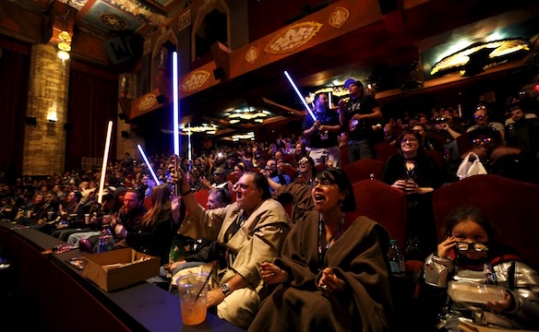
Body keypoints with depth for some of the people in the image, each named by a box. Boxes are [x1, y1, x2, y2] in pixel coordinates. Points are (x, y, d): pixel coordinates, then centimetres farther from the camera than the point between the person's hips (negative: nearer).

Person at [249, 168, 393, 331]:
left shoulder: (364, 229, -6)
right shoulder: (304, 225, 4)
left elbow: (370, 279, -12)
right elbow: (295, 264, 1)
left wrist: (340, 283, -32)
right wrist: (283, 274, -22)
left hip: (344, 299, -2)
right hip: (308, 290, 3)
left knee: (319, 307, -33)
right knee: (281, 300, -27)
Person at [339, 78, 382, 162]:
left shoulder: (367, 98, 9)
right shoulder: (347, 104, 20)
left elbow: (379, 114, 0)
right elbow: (343, 124, 19)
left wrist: (362, 116, -14)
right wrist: (341, 110, 6)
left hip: (365, 140, -4)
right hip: (351, 142, 5)